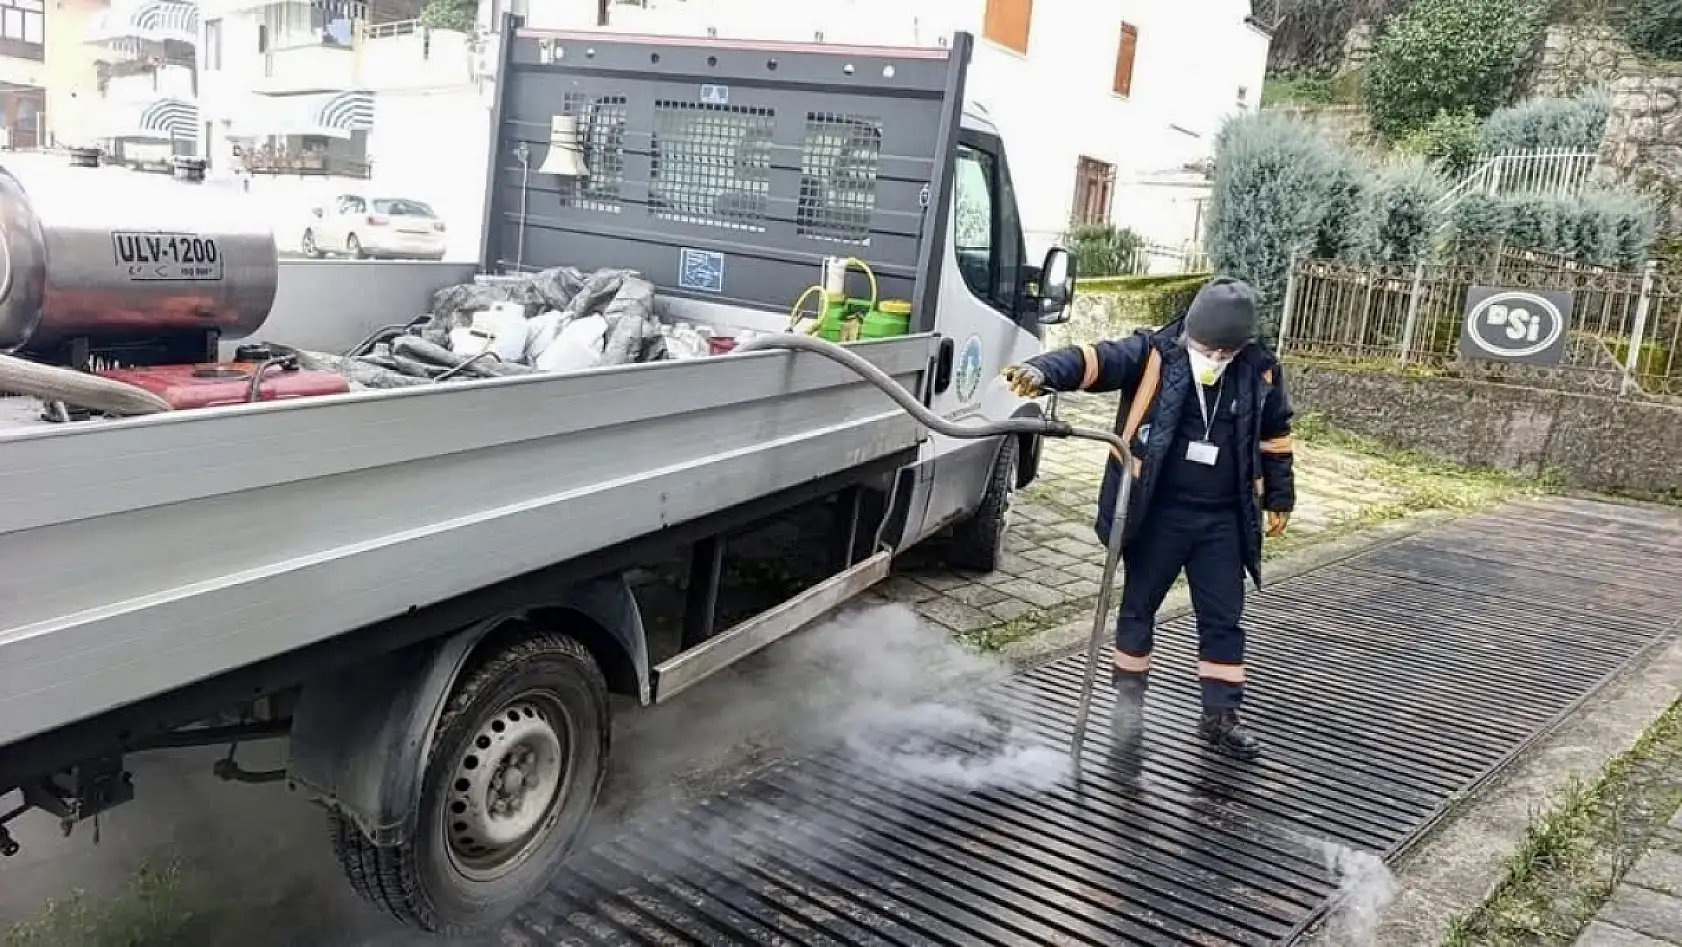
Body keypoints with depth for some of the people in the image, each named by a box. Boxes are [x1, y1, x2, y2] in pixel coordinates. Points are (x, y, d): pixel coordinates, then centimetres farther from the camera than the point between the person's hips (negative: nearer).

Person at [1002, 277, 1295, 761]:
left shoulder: (1260, 371, -3)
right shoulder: (1153, 352, -13)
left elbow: (1275, 436, 12)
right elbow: (1093, 360, -27)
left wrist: (1279, 499, 16)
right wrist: (1043, 371, -47)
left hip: (1222, 520, 2)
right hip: (1157, 513, -2)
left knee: (1223, 618, 9)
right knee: (1139, 608, 11)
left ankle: (1220, 715, 23)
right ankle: (1129, 699, 29)